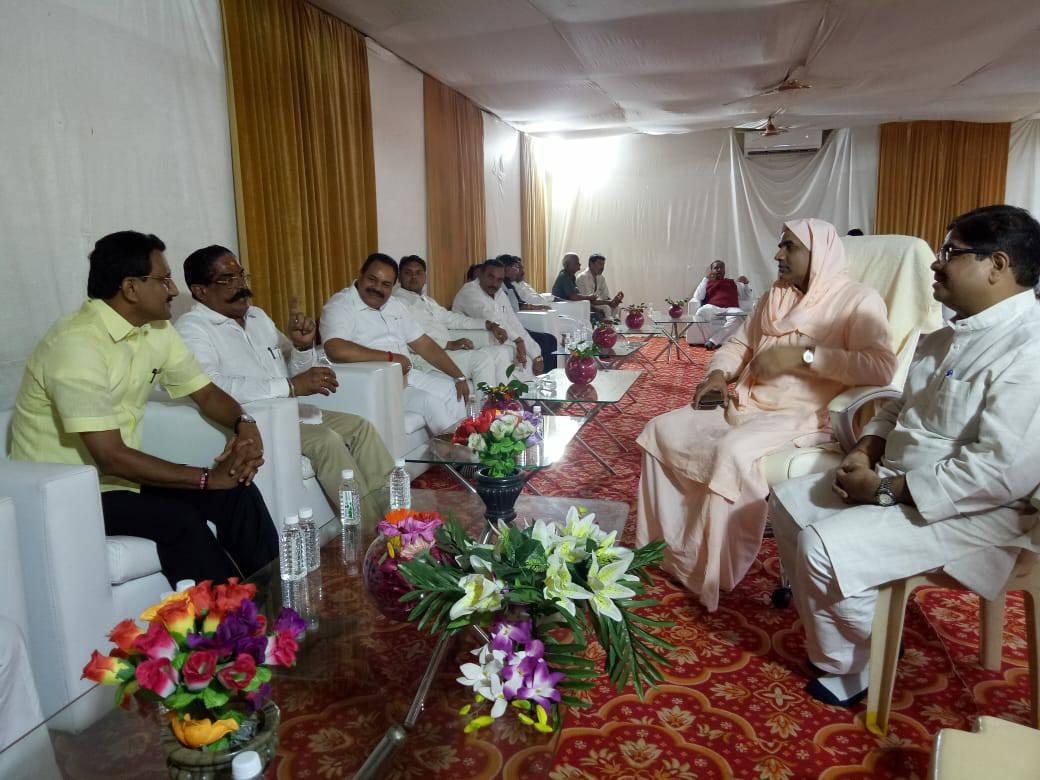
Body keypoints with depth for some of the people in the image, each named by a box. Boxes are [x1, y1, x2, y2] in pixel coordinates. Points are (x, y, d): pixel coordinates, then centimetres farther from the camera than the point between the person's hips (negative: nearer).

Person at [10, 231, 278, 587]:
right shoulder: (77, 344, -25)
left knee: (238, 492, -10)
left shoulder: (156, 330, 0)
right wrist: (208, 477, -25)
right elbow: (110, 458, -29)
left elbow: (205, 392, 9)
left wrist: (244, 423, -14)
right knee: (179, 519, -28)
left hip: (118, 474, 7)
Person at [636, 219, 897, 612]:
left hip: (800, 416, -7)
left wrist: (805, 355, -22)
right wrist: (718, 373, 1)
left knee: (733, 452, -35)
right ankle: (664, 542, 2)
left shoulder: (858, 301, -5)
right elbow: (739, 344, 22)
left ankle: (712, 572, -17)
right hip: (746, 404, 8)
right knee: (662, 429, -7)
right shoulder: (775, 297, 17)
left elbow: (881, 368, -19)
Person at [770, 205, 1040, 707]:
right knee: (789, 504, 5)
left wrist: (886, 490, -23)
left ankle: (849, 665, 4)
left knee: (824, 547, -23)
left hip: (972, 510, -9)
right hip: (897, 479, 10)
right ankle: (825, 619, 20)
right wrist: (865, 451, -2)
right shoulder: (952, 333, 8)